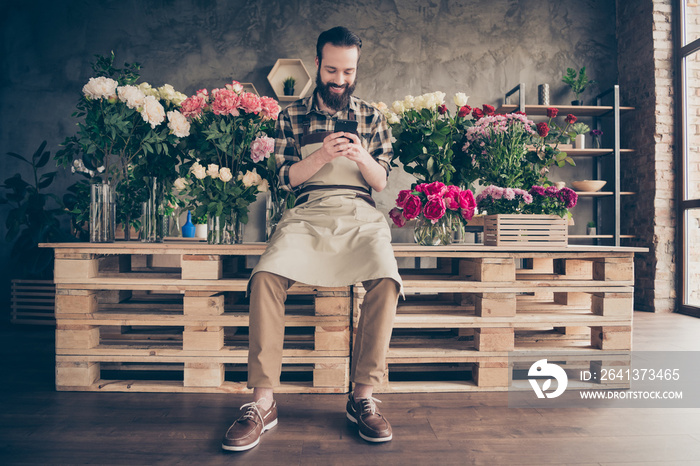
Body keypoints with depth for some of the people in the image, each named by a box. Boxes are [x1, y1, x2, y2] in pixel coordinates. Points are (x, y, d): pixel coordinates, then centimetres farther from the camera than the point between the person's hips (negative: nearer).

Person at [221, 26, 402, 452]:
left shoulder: (371, 117, 18)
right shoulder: (293, 116, 16)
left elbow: (381, 182, 12)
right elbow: (287, 177, 7)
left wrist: (361, 156, -10)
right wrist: (323, 154, -10)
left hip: (360, 215, 1)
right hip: (308, 214, 0)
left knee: (386, 280, -31)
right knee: (265, 276, -29)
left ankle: (363, 396, -16)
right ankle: (263, 402, -19)